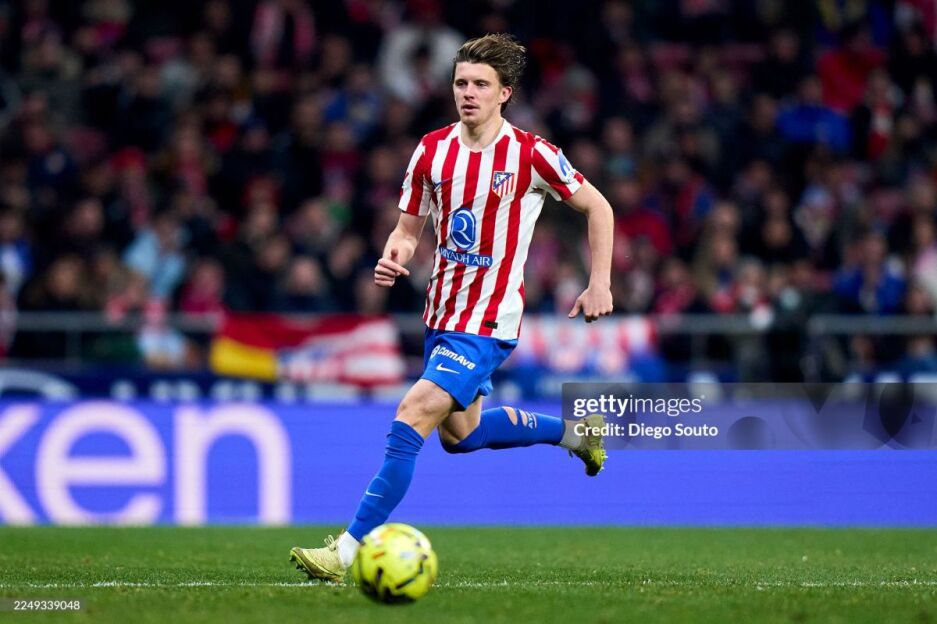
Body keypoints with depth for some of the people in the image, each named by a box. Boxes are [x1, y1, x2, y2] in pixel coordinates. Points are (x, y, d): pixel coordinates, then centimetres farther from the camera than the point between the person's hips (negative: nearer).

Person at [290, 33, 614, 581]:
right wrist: (394, 257, -14)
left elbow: (598, 208, 0)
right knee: (459, 432, 22)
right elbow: (410, 227, 9)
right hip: (442, 313, 7)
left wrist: (600, 283, -5)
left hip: (489, 322, -7)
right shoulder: (433, 150, 1)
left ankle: (351, 550, -21)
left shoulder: (531, 154, -12)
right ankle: (573, 431, 45)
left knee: (414, 416, -20)